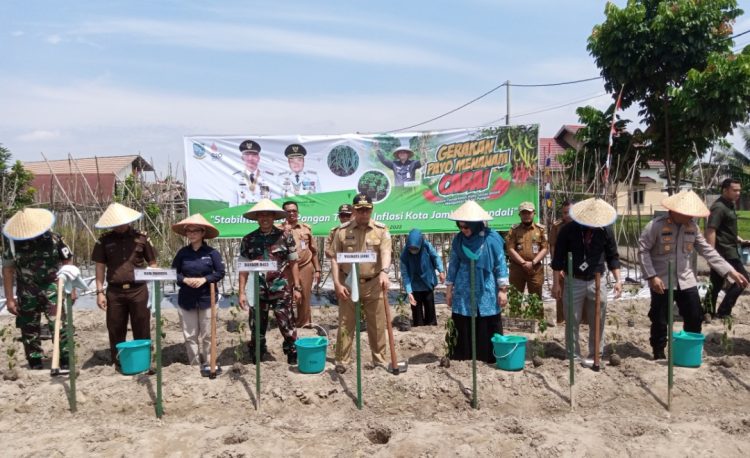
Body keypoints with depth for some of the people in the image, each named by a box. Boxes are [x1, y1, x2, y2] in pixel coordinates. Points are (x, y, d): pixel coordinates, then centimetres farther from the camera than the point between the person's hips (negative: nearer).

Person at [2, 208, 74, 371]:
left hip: (52, 290, -2)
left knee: (58, 326, -9)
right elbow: (7, 270, 1)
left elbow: (67, 264, 1)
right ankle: (35, 368, 21)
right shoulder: (13, 243, -5)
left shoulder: (53, 239, -6)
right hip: (27, 294, 2)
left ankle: (66, 365, -1)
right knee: (29, 331, 9)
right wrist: (9, 299, 0)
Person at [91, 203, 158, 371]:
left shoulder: (141, 237, 2)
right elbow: (100, 266, 6)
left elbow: (152, 264, 5)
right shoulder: (105, 240, 5)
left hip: (138, 290, -1)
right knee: (116, 331, 8)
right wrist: (100, 292, 0)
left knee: (142, 330, 5)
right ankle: (118, 365, 20)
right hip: (114, 291, 1)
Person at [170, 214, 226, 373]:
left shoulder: (211, 252, -7)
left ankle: (207, 364, 19)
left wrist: (204, 279, -17)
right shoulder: (182, 252, 1)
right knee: (190, 335, 8)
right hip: (186, 299, 2)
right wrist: (184, 279, -13)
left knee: (207, 335, 5)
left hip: (207, 299, -2)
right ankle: (194, 365, 19)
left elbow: (220, 272, -6)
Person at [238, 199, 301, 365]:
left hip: (281, 290, -2)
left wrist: (297, 287, 0)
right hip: (258, 291, 2)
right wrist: (242, 292, -1)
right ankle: (256, 361, 26)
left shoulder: (285, 236, -1)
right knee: (257, 327, 11)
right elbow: (244, 268, 3)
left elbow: (293, 263, 3)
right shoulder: (248, 240, 3)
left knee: (287, 325, 2)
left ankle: (293, 357, 16)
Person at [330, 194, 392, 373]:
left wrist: (384, 272, -34)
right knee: (345, 324, 5)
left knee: (377, 325, 8)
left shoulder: (381, 230, -1)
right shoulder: (342, 231, 1)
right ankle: (342, 360, 16)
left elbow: (386, 252, -15)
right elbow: (334, 258, 2)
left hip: (373, 284, 0)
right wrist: (337, 284, -6)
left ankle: (380, 359, 22)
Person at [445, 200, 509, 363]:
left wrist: (503, 289, -4)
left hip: (487, 292, -2)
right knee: (463, 329, 5)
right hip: (463, 293, 2)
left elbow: (501, 264, -3)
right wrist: (449, 289, 9)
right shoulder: (458, 239, 2)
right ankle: (462, 359, 13)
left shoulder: (492, 238, -8)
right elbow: (453, 264, 9)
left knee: (488, 329, 5)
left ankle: (489, 359, 16)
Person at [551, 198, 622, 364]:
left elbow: (612, 257, 6)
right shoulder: (568, 230, -8)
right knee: (573, 322, 4)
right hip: (574, 282, -2)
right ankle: (574, 357, 14)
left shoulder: (606, 230, -2)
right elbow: (558, 258, -3)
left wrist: (617, 280, -2)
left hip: (596, 282, 2)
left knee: (598, 322, 8)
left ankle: (596, 356, 22)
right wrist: (556, 283, -3)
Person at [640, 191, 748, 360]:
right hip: (662, 282, -5)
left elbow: (707, 250, 6)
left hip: (686, 280, 5)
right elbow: (643, 250, -15)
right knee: (660, 321, 3)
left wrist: (731, 271, 2)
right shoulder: (657, 225, -16)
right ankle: (659, 355, 20)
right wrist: (652, 276, -20)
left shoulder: (692, 226, 2)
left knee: (695, 318, 10)